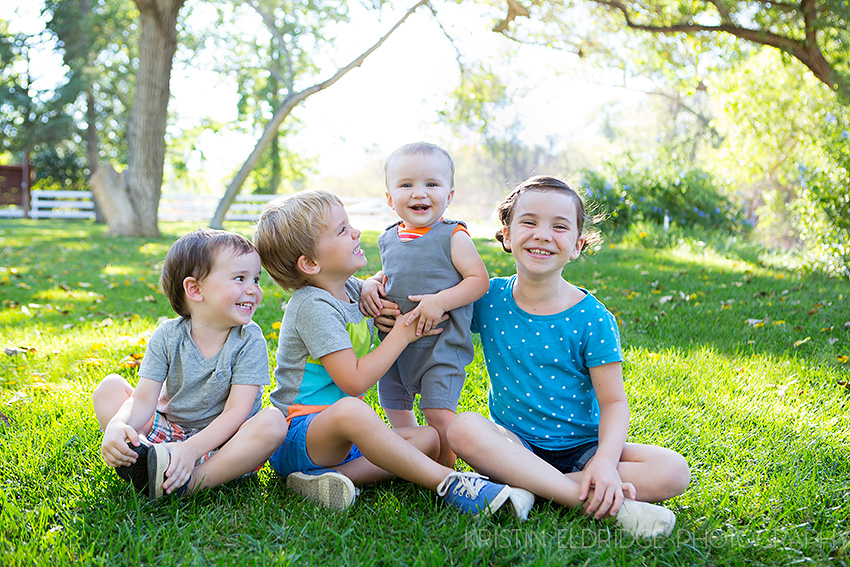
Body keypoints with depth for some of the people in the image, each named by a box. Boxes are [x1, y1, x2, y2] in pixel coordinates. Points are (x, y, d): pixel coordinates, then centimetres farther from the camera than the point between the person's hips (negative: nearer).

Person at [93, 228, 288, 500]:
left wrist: (191, 449, -33)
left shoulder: (250, 340, -11)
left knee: (273, 422, -31)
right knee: (109, 387, -9)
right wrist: (117, 426, -34)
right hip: (167, 434, 3)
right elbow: (144, 399, -11)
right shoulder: (168, 336, -5)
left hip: (220, 443, -2)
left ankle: (189, 483, -38)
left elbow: (236, 412, -18)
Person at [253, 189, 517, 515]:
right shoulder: (313, 306, -17)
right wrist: (404, 333, -12)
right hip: (297, 434, -9)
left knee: (430, 438, -4)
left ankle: (329, 474, -22)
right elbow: (354, 381, -22)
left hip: (342, 435, 9)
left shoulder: (352, 289, 9)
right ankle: (449, 484, -34)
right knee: (351, 411, -40)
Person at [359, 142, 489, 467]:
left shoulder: (452, 237, -11)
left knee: (438, 413, -11)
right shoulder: (389, 240, 7)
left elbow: (479, 279, -13)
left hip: (441, 345, -6)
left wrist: (440, 301, -25)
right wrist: (370, 284, 1)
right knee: (394, 408, 16)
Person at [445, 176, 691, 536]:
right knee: (463, 428, -33)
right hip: (513, 444, 1)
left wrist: (605, 460, -25)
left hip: (580, 447, 0)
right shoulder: (488, 298, -1)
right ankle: (598, 501, -33)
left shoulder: (592, 318, -8)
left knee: (673, 472, -22)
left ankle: (532, 486, -25)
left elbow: (613, 402, -7)